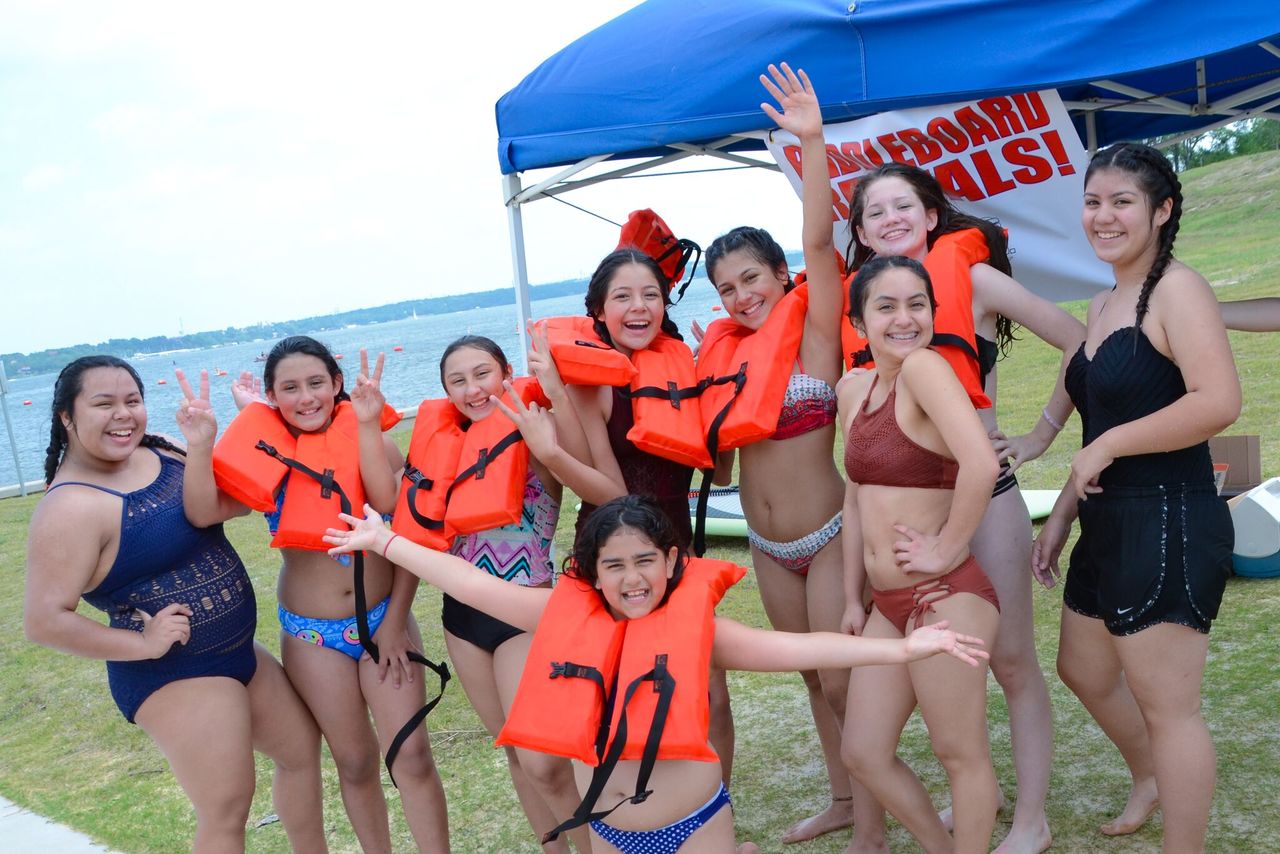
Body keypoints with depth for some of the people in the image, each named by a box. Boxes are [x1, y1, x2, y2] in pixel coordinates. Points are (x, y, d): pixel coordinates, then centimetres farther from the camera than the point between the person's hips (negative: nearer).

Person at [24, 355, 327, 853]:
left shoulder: (159, 450, 2)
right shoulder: (72, 506, -21)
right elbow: (44, 621, -23)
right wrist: (143, 643, -18)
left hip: (238, 651, 9)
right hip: (175, 675, -9)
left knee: (303, 746, 22)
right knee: (227, 811, -2)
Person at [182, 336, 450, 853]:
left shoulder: (373, 442, -8)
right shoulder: (266, 459, -6)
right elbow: (203, 513, -21)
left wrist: (396, 620, -7)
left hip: (386, 618, -1)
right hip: (312, 633, 1)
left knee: (412, 755, 0)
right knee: (355, 762, 12)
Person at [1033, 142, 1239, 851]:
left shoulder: (1177, 289, -12)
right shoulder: (1102, 306, 13)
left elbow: (1218, 402, -26)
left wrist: (1107, 446, -18)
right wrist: (1061, 516, 16)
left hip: (1169, 523, -10)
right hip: (1109, 526, 10)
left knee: (1166, 705, 0)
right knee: (1083, 670, 24)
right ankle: (1149, 777, 50)